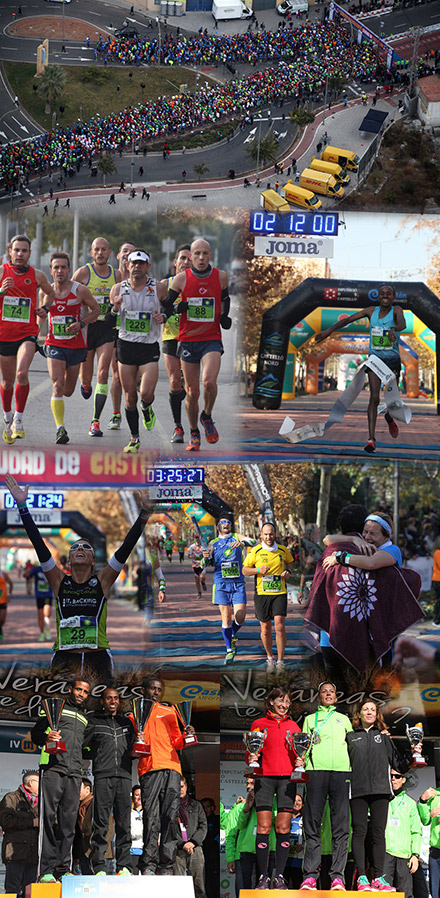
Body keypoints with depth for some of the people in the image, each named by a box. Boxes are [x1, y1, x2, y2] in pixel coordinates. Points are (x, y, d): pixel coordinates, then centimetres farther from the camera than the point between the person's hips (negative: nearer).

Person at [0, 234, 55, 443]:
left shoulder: (37, 275, 4)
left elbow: (50, 293, 24)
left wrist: (45, 308, 6)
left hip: (27, 333, 0)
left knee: (22, 373, -23)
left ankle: (19, 418, -9)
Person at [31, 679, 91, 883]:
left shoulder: (85, 717, 26)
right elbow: (35, 733, 7)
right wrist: (46, 737, -14)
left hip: (74, 772, 5)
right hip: (53, 768, -5)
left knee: (68, 820, 0)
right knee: (49, 816, -11)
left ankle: (63, 868, 3)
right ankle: (47, 870, -13)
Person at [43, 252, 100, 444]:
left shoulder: (80, 290, -8)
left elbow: (96, 310, 1)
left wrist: (81, 323, -14)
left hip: (76, 346, 0)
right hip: (54, 345, 0)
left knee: (68, 391, 11)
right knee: (57, 385, -18)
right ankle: (60, 428, -16)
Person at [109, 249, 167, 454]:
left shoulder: (158, 289, -3)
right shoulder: (118, 289, 2)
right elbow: (108, 322, 9)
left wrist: (163, 317, -9)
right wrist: (115, 308, -12)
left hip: (149, 347, -2)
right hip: (126, 345, 2)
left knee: (146, 394, -15)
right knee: (130, 397, 4)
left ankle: (146, 409, 22)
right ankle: (134, 439, 18)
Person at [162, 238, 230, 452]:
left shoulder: (221, 277, 2)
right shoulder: (181, 279, -2)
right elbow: (165, 307, 5)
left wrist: (225, 317, 5)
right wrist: (178, 308, -16)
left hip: (212, 340, 0)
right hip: (187, 340, 0)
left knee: (209, 381, -23)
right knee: (192, 392, 4)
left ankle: (207, 416, 6)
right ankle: (194, 434, 24)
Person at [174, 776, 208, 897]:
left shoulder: (196, 805, 18)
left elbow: (203, 826, 11)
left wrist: (193, 842, -5)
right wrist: (182, 844, -10)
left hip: (195, 848, 2)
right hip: (176, 850, -2)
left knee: (199, 887, -5)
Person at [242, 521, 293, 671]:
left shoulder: (283, 550, 5)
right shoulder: (255, 551, -1)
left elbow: (290, 562, 26)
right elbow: (244, 570, 4)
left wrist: (288, 571, 4)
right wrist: (258, 570, -14)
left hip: (280, 593, 0)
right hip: (262, 593, 0)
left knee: (279, 626, -12)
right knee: (265, 629, 5)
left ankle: (280, 661, -3)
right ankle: (270, 658, 27)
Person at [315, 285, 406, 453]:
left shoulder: (396, 310, -7)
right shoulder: (371, 311, 2)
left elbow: (402, 323, -29)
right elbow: (348, 319, 4)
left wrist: (394, 329, -52)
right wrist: (329, 330, -7)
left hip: (392, 361, -1)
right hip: (374, 359, 1)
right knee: (374, 398, -12)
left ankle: (389, 417, 43)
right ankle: (371, 438, -16)